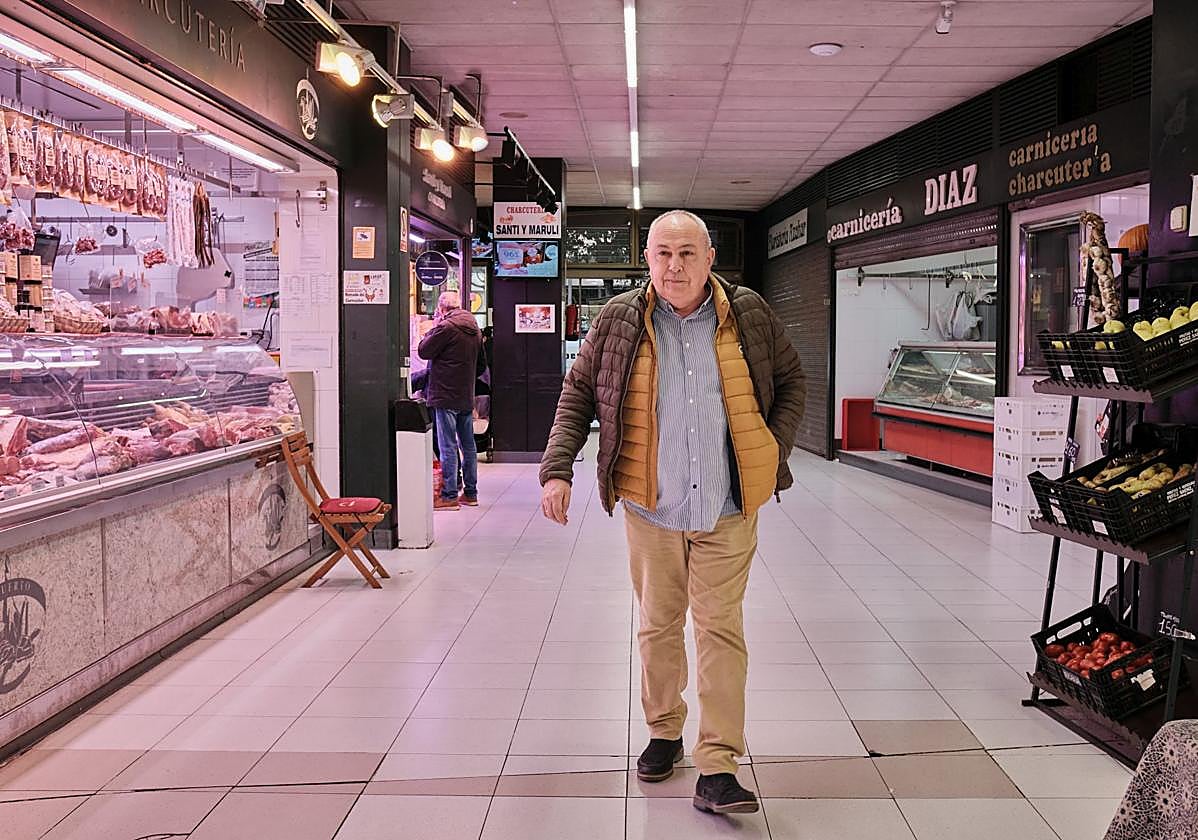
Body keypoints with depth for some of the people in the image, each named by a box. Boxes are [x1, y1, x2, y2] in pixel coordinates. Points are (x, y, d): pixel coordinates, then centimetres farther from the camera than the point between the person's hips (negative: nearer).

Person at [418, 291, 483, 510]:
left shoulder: (446, 327, -14)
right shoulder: (474, 329, 12)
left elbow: (423, 351, -8)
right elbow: (481, 365, 19)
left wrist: (433, 329, 4)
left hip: (446, 397, -8)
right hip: (467, 397, 8)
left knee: (448, 447, -5)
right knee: (468, 445, 12)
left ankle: (449, 496, -3)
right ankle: (470, 493, 19)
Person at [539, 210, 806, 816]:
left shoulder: (750, 315, -1)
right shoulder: (619, 320, -2)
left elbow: (792, 382, 12)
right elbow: (578, 392, 5)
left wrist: (774, 454, 2)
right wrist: (558, 469, -4)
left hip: (728, 512, -1)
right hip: (651, 509, 1)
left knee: (721, 630, -1)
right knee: (657, 625, 13)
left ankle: (716, 769, 3)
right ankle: (664, 732, 34)